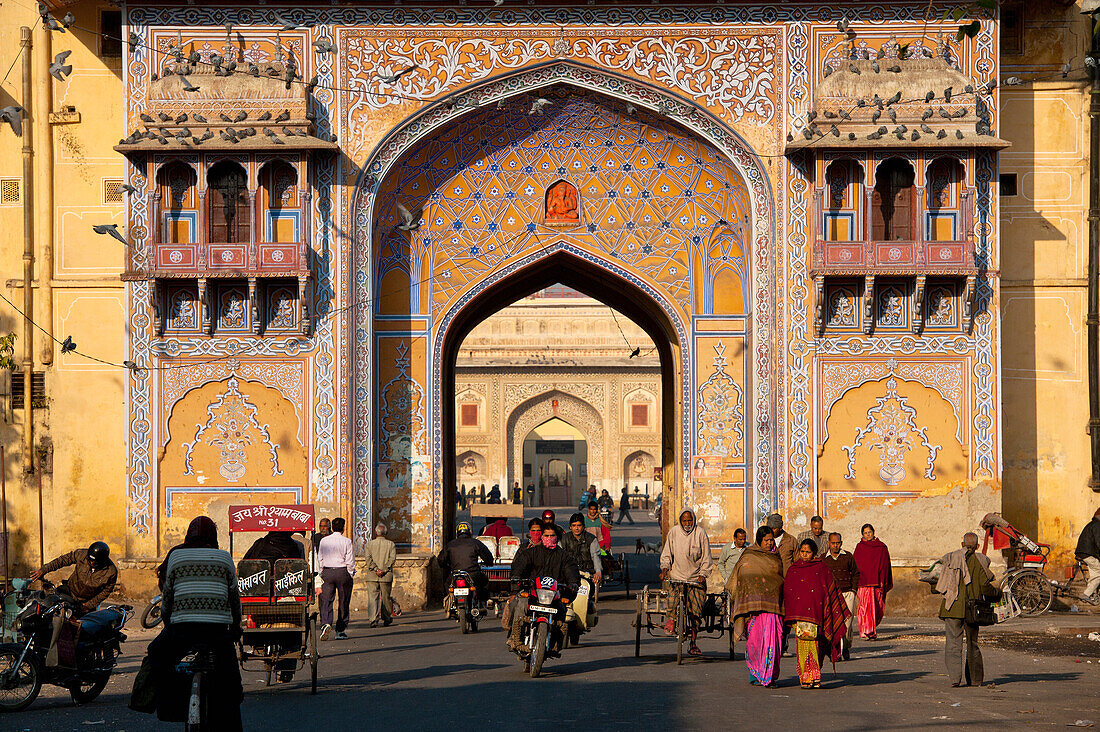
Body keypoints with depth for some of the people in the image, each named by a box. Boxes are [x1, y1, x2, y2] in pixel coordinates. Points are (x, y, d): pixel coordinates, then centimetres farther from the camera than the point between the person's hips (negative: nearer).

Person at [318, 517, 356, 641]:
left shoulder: (324, 541, 3)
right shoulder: (346, 541, -6)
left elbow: (320, 559, 7)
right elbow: (350, 561, -6)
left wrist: (322, 574, 15)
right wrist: (351, 574, 6)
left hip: (327, 571, 2)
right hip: (343, 572, -2)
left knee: (326, 601, -1)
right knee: (343, 602, 8)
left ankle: (325, 623, -25)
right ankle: (340, 630, 11)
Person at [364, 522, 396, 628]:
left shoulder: (369, 544, 6)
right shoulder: (391, 544, 5)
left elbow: (368, 558, -5)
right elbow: (392, 558, -7)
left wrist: (376, 570, -10)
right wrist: (384, 570, -10)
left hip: (372, 576, 0)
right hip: (387, 576, 0)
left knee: (372, 598, -4)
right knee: (385, 597, 13)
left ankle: (373, 619, -18)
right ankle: (386, 619, 25)